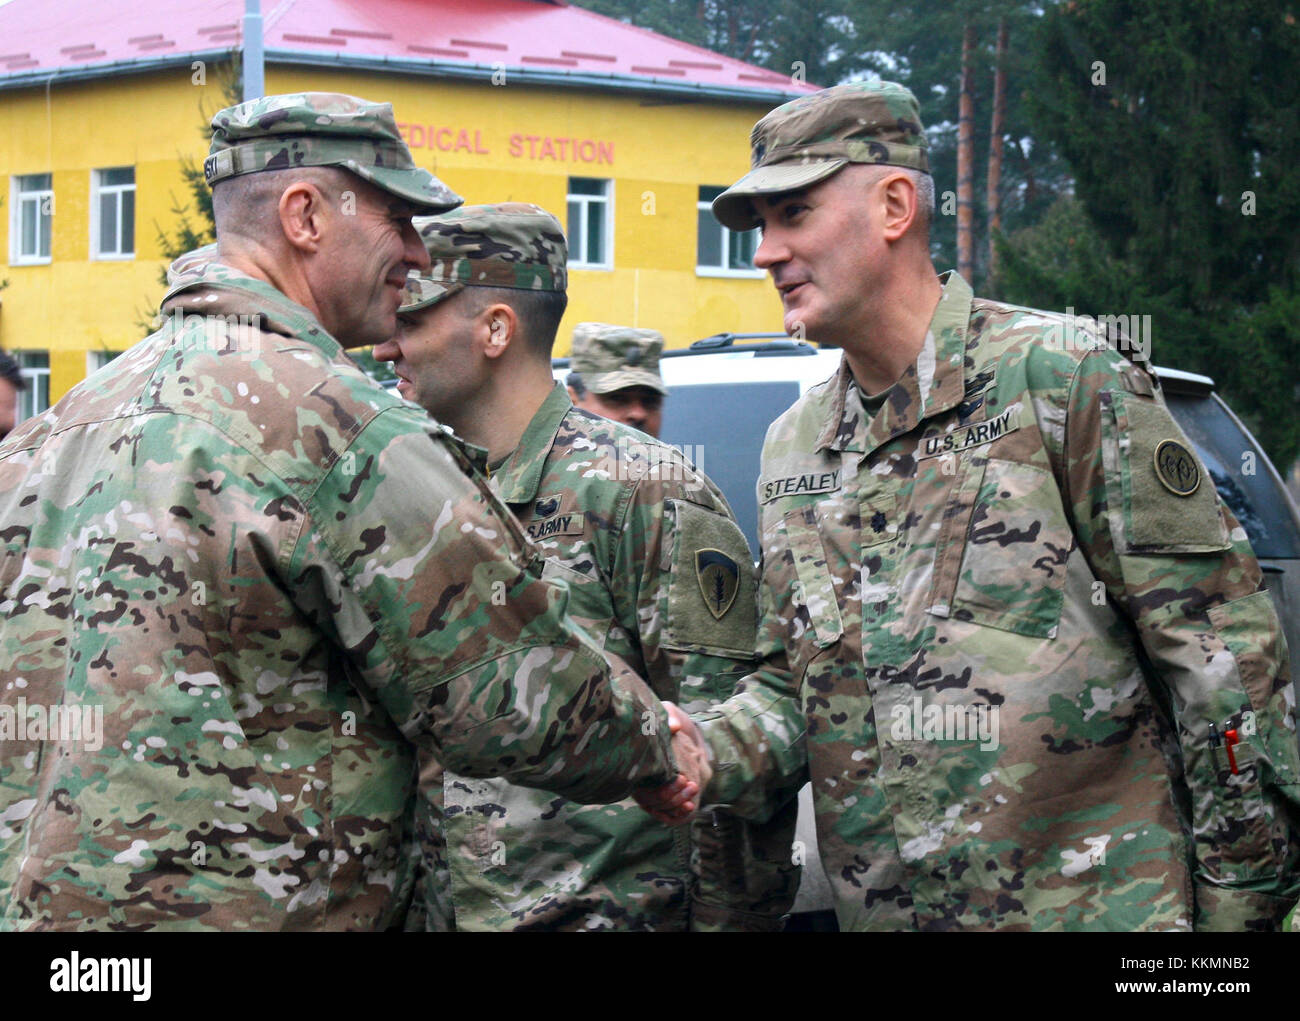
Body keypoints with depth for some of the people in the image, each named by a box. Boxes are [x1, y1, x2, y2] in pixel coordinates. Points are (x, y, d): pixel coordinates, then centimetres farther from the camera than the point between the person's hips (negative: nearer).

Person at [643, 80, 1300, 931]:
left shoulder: (1068, 378, -7)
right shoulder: (793, 447, 13)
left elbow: (1223, 652, -9)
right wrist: (705, 755, -6)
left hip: (1094, 905, -6)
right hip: (879, 910, 6)